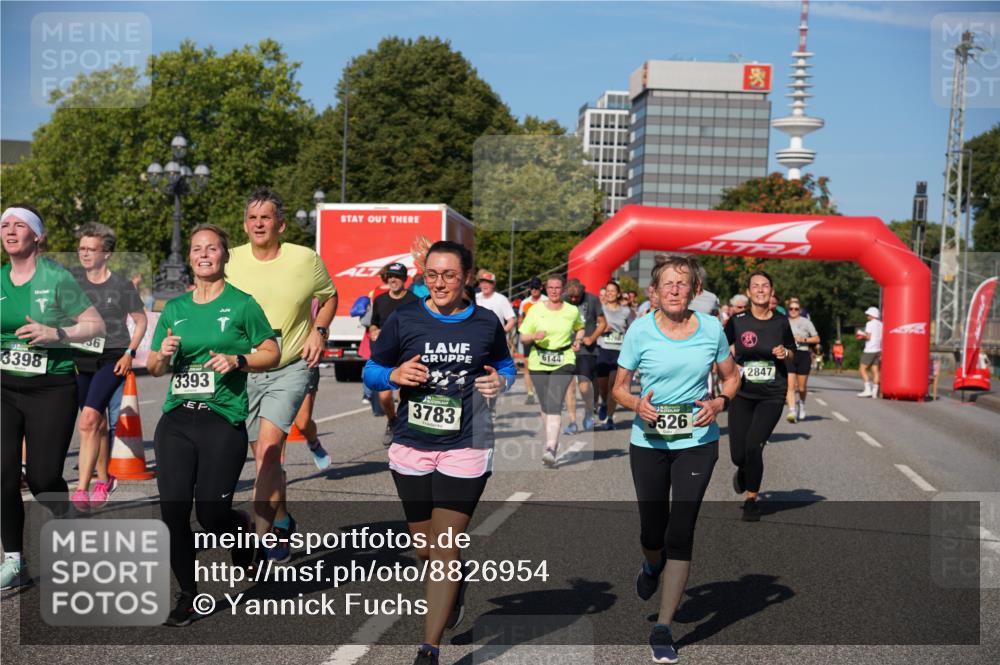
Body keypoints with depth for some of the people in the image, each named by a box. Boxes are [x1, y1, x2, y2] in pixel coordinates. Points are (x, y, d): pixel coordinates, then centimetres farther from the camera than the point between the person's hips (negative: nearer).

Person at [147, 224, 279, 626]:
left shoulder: (242, 304, 1)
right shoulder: (174, 308, 14)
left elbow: (272, 353, 4)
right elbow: (152, 367, 19)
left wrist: (237, 360, -13)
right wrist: (163, 355, -3)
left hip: (223, 420, -4)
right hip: (176, 420, 4)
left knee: (211, 514, -4)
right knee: (173, 511, -1)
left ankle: (245, 528, 33)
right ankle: (187, 596, 16)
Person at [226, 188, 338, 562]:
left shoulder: (305, 259, -5)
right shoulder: (231, 261, -1)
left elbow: (329, 296, 12)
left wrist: (319, 330, -4)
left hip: (290, 369, -3)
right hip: (244, 372, 3)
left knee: (268, 448, -20)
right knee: (264, 457, 12)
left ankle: (261, 536, -15)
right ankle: (281, 522, 34)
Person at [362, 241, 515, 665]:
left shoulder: (486, 323, 0)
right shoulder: (403, 320, -2)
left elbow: (505, 364, 16)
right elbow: (370, 371, 6)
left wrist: (501, 381, -6)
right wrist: (394, 375, -15)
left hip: (465, 449, -2)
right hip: (411, 449, 2)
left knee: (444, 551, -5)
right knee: (423, 550, 14)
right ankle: (455, 584, 49)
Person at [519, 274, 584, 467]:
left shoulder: (572, 311, 3)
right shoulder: (536, 310, 1)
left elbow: (580, 328, 23)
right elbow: (523, 337, 4)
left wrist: (578, 340, 3)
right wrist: (535, 336, -17)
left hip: (564, 362, -2)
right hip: (538, 362, 2)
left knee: (555, 404, -17)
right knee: (545, 406, 10)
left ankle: (550, 449, -25)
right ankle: (552, 440, 33)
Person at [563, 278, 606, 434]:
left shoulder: (592, 300, -1)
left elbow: (602, 323, 5)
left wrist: (591, 338, -9)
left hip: (586, 350, -2)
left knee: (584, 385, -11)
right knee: (569, 384, 1)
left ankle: (589, 413, 17)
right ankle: (572, 422, 9)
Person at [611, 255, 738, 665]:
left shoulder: (711, 328, -3)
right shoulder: (640, 330, -6)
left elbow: (731, 376, 11)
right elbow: (619, 387, 1)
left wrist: (719, 403, -9)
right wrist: (637, 405, -20)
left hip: (697, 443, 0)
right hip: (648, 443, 0)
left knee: (681, 533, -5)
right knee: (652, 530, 9)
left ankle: (663, 629, 5)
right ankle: (652, 566, 48)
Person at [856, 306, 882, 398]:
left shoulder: (870, 324, -9)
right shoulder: (881, 324, 12)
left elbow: (868, 337, -14)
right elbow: (882, 338, 13)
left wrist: (862, 336, 6)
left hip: (869, 350, -7)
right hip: (878, 350, 7)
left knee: (863, 369, -2)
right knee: (875, 371, 4)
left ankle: (867, 389, -10)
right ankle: (874, 392, 0)